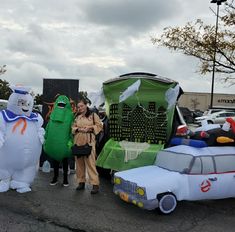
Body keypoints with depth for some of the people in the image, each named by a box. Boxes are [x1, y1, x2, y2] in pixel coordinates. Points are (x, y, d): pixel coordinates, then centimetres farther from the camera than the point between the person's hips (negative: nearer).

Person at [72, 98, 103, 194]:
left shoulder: (93, 115, 3)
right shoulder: (77, 116, 14)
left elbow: (99, 125, 0)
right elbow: (73, 127, 15)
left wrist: (90, 128, -12)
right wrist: (78, 129, -5)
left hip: (89, 141, -5)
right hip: (78, 141, 5)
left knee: (90, 162, -11)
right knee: (79, 162, 8)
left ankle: (95, 184, -8)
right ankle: (81, 182, 20)